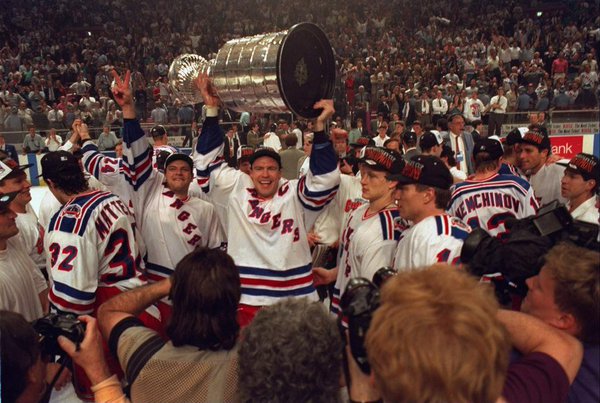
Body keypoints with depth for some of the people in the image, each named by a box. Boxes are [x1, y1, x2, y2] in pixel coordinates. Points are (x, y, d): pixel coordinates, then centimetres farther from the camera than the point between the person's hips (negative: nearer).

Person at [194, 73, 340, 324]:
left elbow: (325, 178, -13)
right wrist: (212, 110, -3)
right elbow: (209, 164, 3)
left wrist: (320, 127, -22)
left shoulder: (294, 194, -1)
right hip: (243, 298, 1)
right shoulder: (238, 188, 3)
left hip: (292, 297, 0)